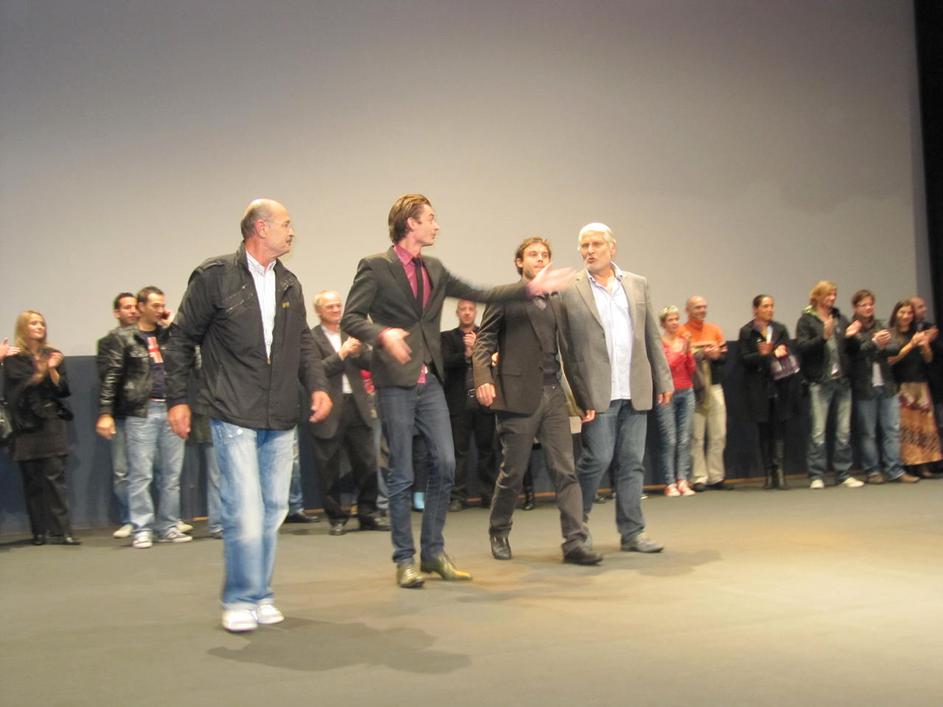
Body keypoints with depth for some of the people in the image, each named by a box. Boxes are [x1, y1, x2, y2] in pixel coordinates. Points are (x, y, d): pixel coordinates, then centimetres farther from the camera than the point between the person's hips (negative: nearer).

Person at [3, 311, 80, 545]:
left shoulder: (53, 355, 12)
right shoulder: (14, 358, 3)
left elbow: (63, 389, 6)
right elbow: (19, 388, -8)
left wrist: (52, 370, -9)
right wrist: (41, 372, -17)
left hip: (51, 423, 1)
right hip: (27, 427, -1)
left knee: (55, 477, -6)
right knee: (33, 481, 1)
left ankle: (60, 532, -7)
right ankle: (40, 532, 8)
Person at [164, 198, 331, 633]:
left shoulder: (289, 285, 15)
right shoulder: (214, 276, -3)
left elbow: (302, 342, 20)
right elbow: (181, 339, 1)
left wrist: (317, 385, 4)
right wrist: (177, 398, -2)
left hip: (281, 420, 6)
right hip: (234, 417, -6)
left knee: (273, 511, 9)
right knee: (245, 512, -10)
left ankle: (261, 596, 21)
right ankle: (240, 601, 5)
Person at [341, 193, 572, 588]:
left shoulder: (434, 270, 15)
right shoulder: (376, 267, -5)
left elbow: (478, 295, 16)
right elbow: (350, 318, -9)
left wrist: (531, 288, 10)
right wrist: (382, 334, -28)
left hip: (429, 381, 6)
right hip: (395, 383, -6)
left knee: (445, 465, 3)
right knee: (402, 475, -1)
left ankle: (433, 552, 15)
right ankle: (405, 559, 11)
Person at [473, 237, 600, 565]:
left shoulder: (556, 303, 17)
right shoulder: (504, 297, 2)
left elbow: (563, 350, 19)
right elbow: (484, 341, -3)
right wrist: (483, 378, -18)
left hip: (553, 394, 5)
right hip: (518, 395, -4)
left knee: (566, 471, -2)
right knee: (513, 472, 5)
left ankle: (575, 542, -2)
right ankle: (498, 533, 27)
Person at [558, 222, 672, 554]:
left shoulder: (638, 284, 11)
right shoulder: (570, 291, -2)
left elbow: (652, 337, 13)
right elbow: (566, 349, -4)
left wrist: (663, 380, 9)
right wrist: (580, 395, -8)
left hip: (636, 390, 4)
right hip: (598, 392, -4)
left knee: (632, 462, 7)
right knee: (597, 458, -5)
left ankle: (632, 532, 15)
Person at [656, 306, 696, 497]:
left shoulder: (684, 341, 12)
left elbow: (692, 369, 8)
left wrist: (689, 351, -6)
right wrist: (680, 351, -17)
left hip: (686, 393, 4)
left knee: (685, 440, -2)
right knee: (670, 441, -9)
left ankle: (682, 481, -1)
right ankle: (670, 484, -6)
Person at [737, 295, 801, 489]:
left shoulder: (780, 329, 11)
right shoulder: (746, 332, 1)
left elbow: (790, 354, 9)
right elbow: (743, 359, -4)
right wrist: (762, 355, -17)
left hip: (780, 386, 2)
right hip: (759, 388, -2)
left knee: (779, 429, -4)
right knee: (764, 431, 1)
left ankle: (779, 471, -7)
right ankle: (769, 474, 6)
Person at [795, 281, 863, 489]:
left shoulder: (840, 318, 14)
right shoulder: (806, 320, 1)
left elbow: (851, 349, 18)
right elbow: (801, 347, -11)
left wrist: (851, 336, -1)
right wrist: (823, 337, -22)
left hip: (842, 380, 5)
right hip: (820, 382, -5)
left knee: (844, 431, 6)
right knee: (818, 432, -5)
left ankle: (844, 474, 12)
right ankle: (816, 476, 1)